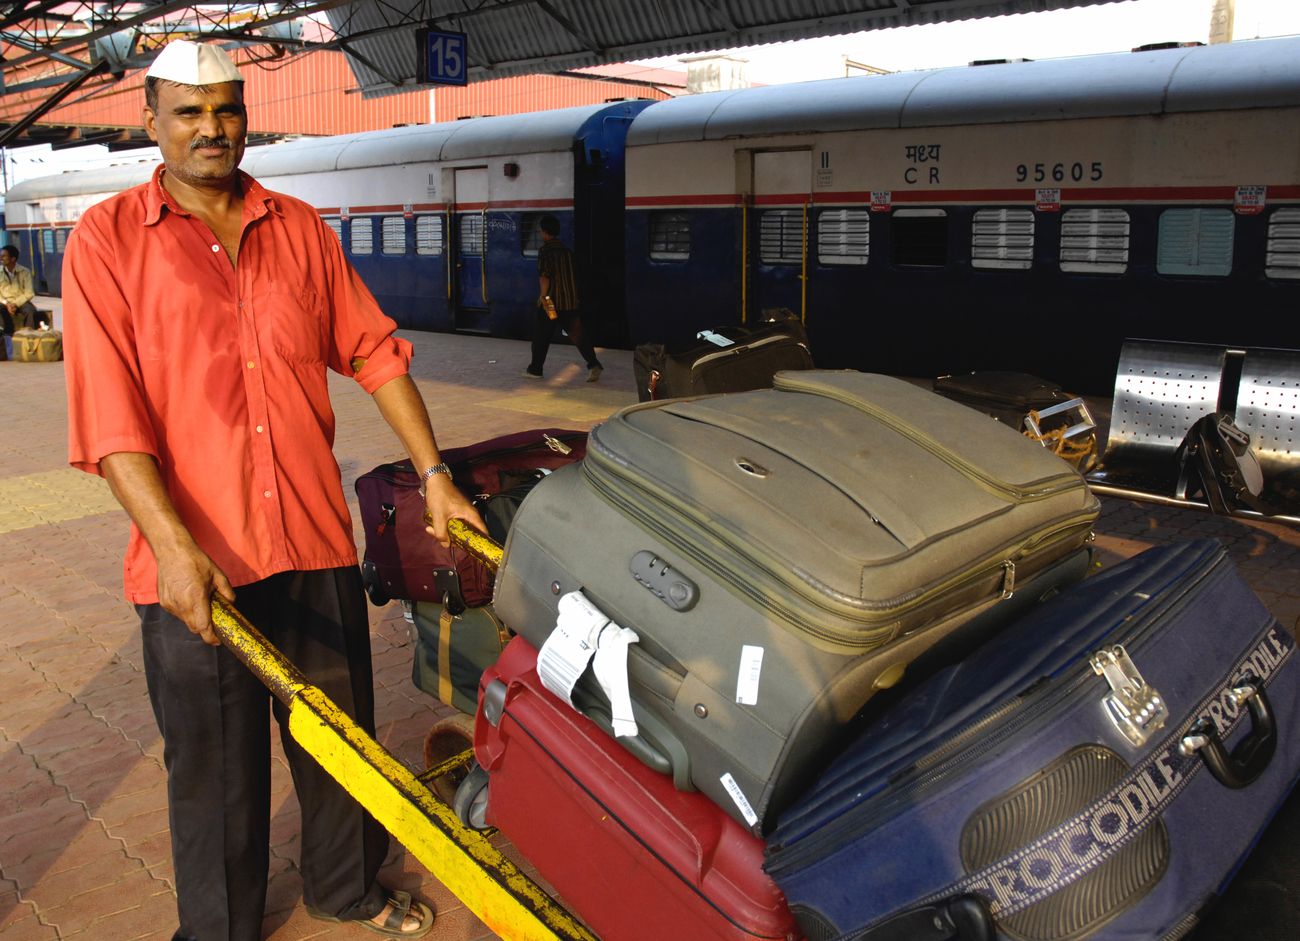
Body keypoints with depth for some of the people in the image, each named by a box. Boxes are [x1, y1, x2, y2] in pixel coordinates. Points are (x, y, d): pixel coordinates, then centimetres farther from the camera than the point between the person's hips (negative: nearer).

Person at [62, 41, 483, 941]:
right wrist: (173, 546, -22)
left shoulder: (300, 229, 8)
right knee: (215, 768, 12)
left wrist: (434, 473, 4)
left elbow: (374, 350, 10)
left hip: (316, 542, 4)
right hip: (196, 562, -3)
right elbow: (108, 414, -11)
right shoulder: (108, 239, -3)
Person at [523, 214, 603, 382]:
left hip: (550, 301, -6)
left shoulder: (546, 250, -10)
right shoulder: (566, 250, 11)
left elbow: (544, 276, -17)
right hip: (570, 300, 6)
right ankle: (593, 364, -13)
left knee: (541, 336, 7)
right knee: (577, 333, 2)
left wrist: (543, 296, -11)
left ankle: (535, 369, 16)